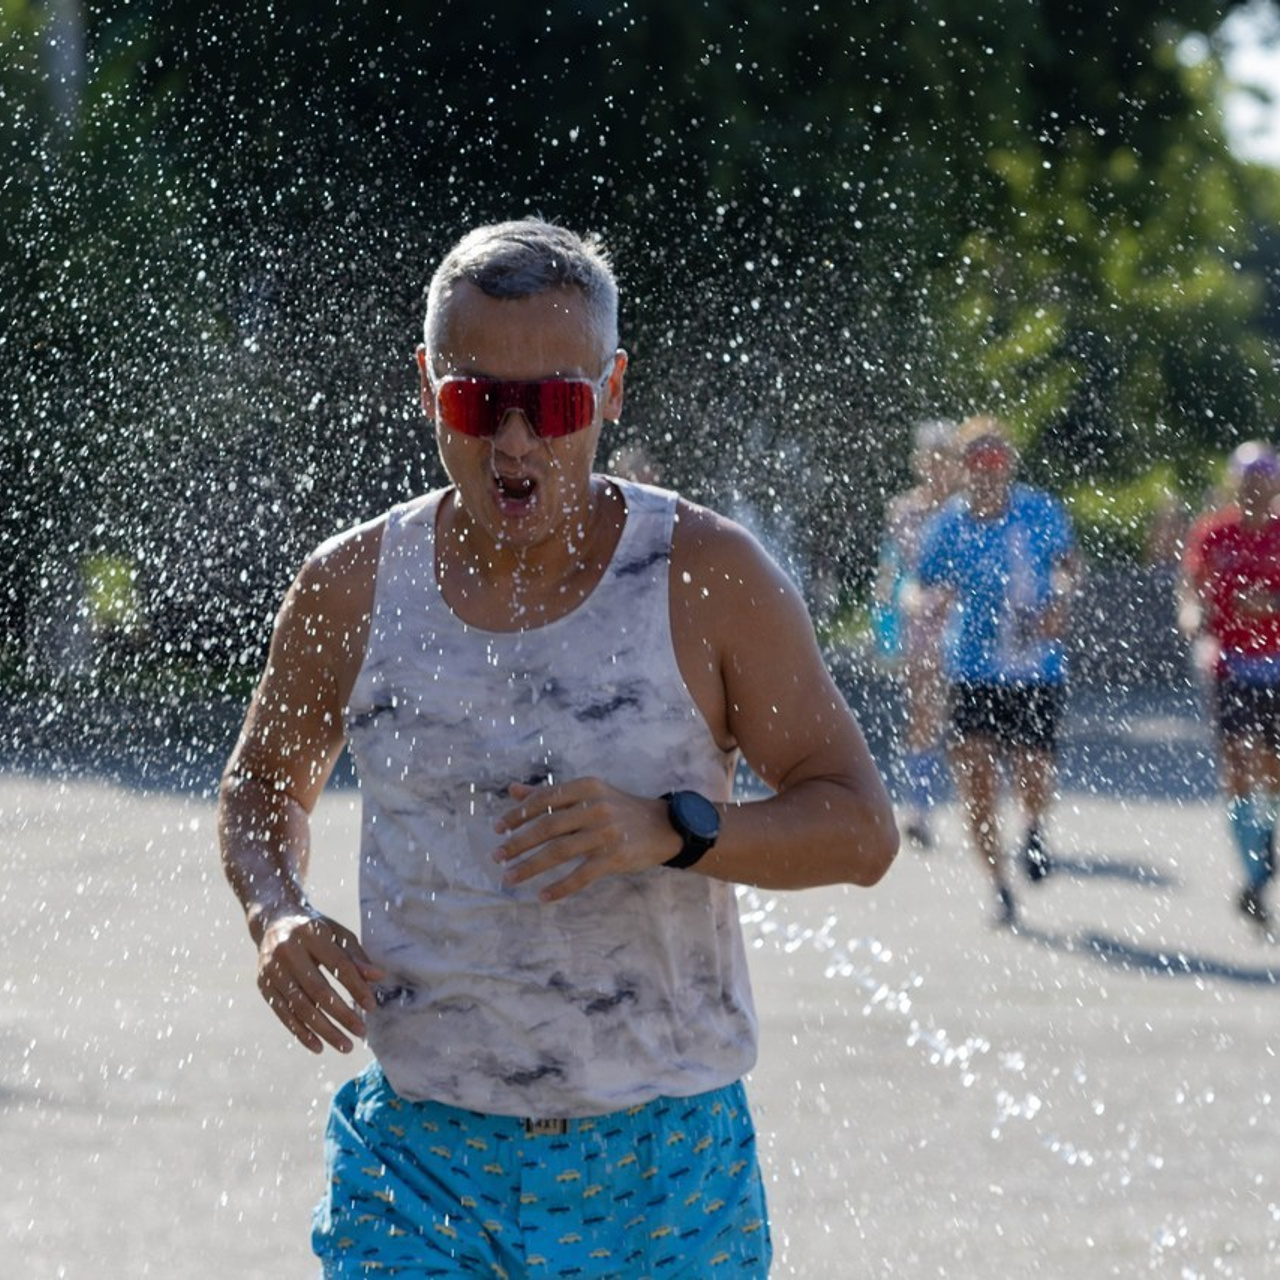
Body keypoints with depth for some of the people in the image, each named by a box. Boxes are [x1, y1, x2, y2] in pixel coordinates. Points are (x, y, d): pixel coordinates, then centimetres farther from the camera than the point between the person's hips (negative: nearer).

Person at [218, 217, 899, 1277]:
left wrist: (674, 830, -21)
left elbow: (862, 829, -4)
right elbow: (264, 781, 19)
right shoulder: (351, 590, 2)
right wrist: (277, 916, -2)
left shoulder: (709, 579, -4)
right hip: (419, 1155, 1)